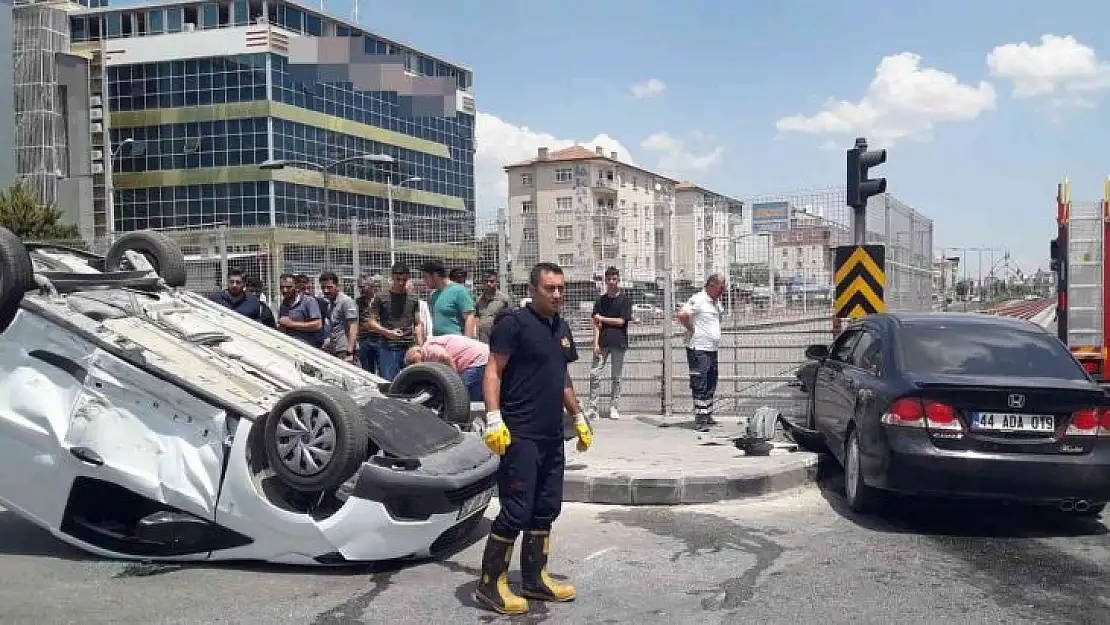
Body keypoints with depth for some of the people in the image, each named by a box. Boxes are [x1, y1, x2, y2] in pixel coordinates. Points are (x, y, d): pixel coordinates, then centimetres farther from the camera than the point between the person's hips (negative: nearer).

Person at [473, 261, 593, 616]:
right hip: (520, 436, -8)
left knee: (545, 511, 13)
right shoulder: (514, 322, -9)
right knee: (516, 513, -7)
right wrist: (494, 419, -22)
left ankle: (534, 579, 24)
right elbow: (493, 372, -13)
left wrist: (579, 418, 24)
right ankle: (490, 585, 5)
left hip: (552, 436, 8)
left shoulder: (561, 327, 15)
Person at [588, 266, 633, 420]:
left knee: (615, 377, 5)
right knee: (594, 374, -4)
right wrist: (596, 343, -6)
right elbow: (596, 324, 4)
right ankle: (593, 407, 2)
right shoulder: (601, 300, 9)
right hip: (602, 342, 2)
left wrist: (602, 319, -1)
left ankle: (613, 407, 14)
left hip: (618, 343, -2)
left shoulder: (625, 299, 1)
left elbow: (621, 321, -6)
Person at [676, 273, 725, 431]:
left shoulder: (716, 301, 14)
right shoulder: (698, 300, -15)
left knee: (711, 385, 15)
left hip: (712, 349, 9)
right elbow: (681, 315, -28)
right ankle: (699, 420, -3)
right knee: (700, 385, -6)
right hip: (698, 349, -9)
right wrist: (692, 330, -16)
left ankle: (707, 416, 24)